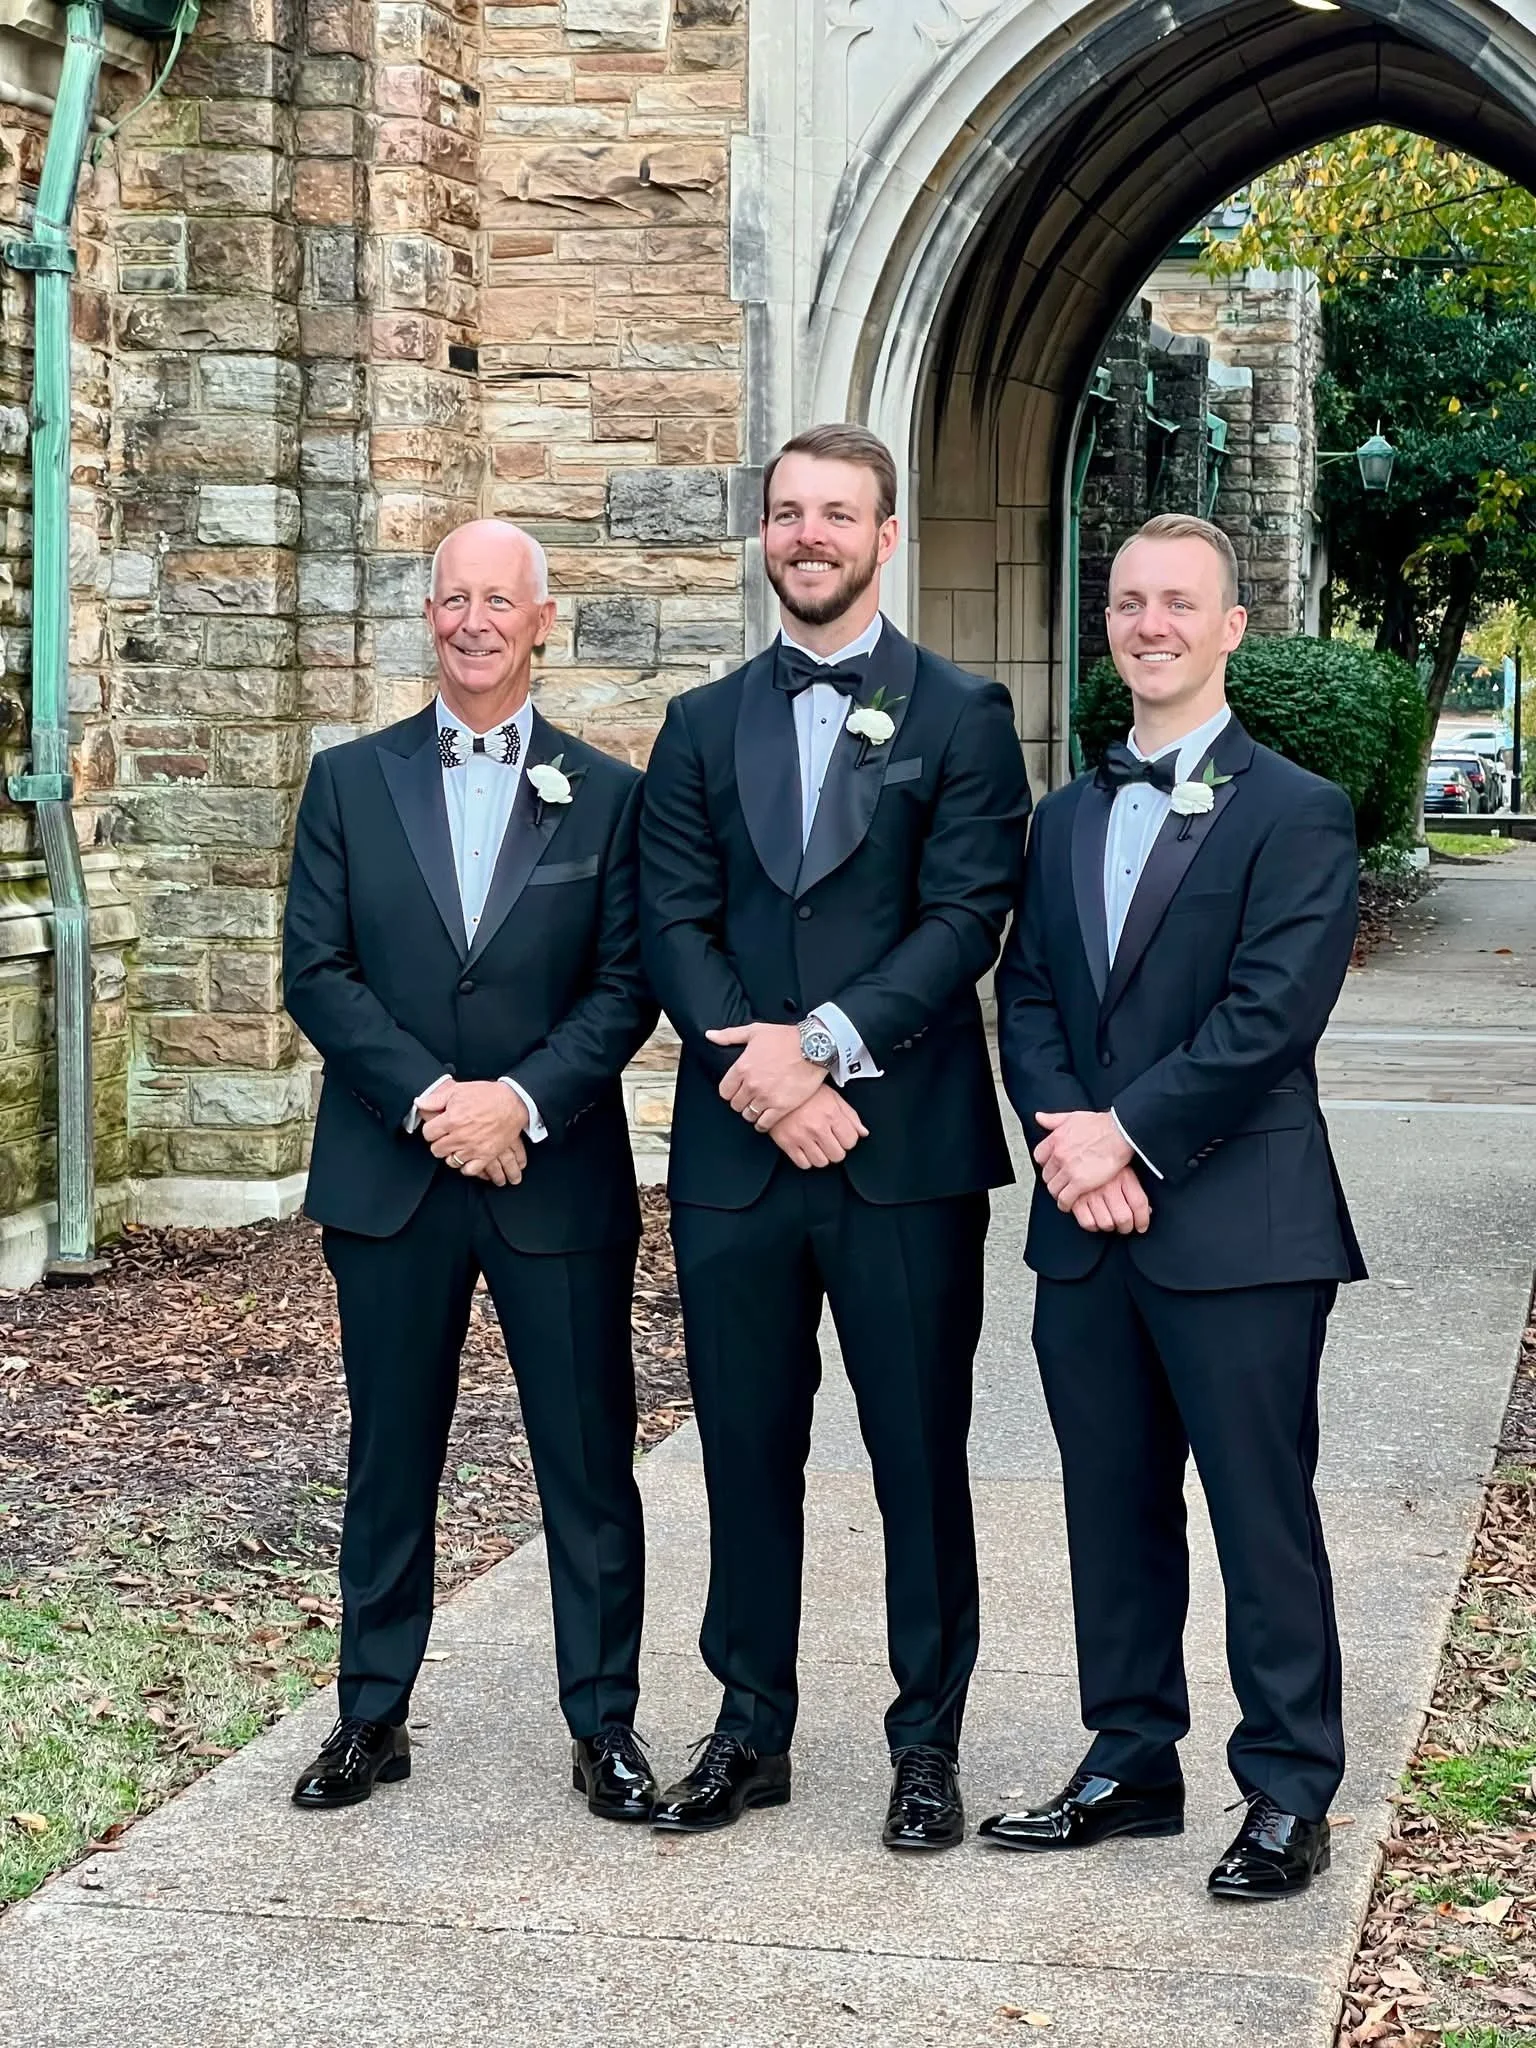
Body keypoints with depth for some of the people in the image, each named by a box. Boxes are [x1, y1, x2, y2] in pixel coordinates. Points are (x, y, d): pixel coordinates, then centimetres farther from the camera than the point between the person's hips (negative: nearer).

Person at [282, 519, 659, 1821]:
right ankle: (373, 1716, 19)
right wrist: (427, 1101, -12)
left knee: (589, 1461, 3)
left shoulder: (607, 794, 5)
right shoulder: (352, 782, 7)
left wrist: (522, 1102, -15)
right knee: (390, 1457, 9)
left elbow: (627, 984, -1)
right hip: (388, 1175, 1)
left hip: (558, 1176, -1)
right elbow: (316, 970, 0)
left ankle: (606, 1725, 12)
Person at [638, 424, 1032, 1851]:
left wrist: (820, 1042, -17)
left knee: (920, 1453, 3)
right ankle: (750, 1731, 22)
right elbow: (672, 925, 3)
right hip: (734, 1147, 3)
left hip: (905, 1144, -3)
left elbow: (965, 918, -8)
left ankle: (927, 1743, 15)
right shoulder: (702, 726, 11)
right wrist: (756, 1066, -12)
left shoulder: (960, 716, 2)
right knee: (747, 1450, 10)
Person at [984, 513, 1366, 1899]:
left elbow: (1270, 1017, -15)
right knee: (1114, 1512, 13)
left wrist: (1126, 1135, -15)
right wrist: (1068, 1136, -8)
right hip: (1088, 1227, 6)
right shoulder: (1067, 819, 15)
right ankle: (1132, 1767, 25)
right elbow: (1027, 1001, 9)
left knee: (1263, 1514, 1)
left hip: (1237, 1229, -6)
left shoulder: (1296, 814, -6)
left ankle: (1290, 1794, 11)